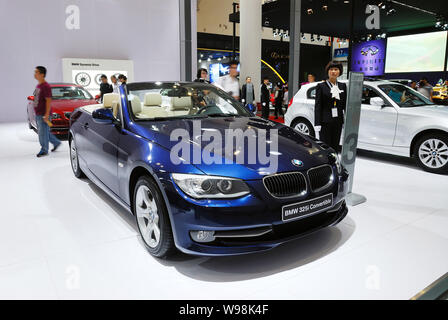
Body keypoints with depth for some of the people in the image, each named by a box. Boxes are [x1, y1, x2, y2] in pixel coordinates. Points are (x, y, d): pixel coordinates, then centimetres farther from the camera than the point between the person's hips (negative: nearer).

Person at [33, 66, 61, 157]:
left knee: (43, 132, -2)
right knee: (42, 132, 16)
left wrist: (46, 114, -23)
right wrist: (37, 112, 21)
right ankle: (56, 142, 28)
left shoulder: (45, 86, -15)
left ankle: (44, 150, 8)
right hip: (38, 114, 10)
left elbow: (48, 101, -20)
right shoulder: (38, 85, 14)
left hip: (43, 114, -10)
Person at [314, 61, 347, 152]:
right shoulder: (321, 86, -1)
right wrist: (317, 123, -12)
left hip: (338, 121, 4)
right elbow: (317, 106, -5)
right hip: (325, 122, -4)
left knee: (335, 147, 8)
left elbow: (345, 104, 12)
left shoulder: (343, 86, 12)